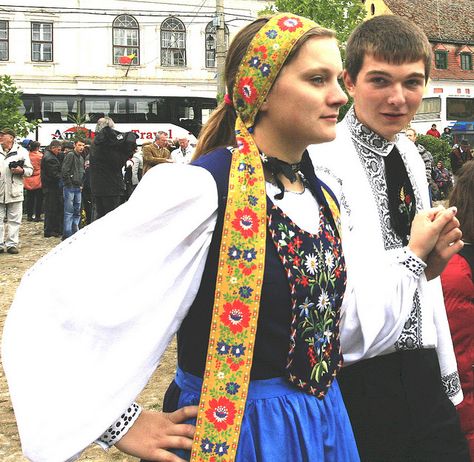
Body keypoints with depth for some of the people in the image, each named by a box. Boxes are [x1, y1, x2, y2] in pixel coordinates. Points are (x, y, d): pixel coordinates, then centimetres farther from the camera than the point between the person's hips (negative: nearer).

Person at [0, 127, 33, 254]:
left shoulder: (21, 151, 4)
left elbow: (30, 170, 5)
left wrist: (22, 171, -15)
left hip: (15, 192, -2)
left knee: (14, 220, 2)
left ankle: (12, 244, 8)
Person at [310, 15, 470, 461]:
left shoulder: (409, 154, 9)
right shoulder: (325, 161, -17)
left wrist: (434, 262, 3)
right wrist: (415, 255, -13)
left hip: (421, 373, 7)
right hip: (360, 384, -7)